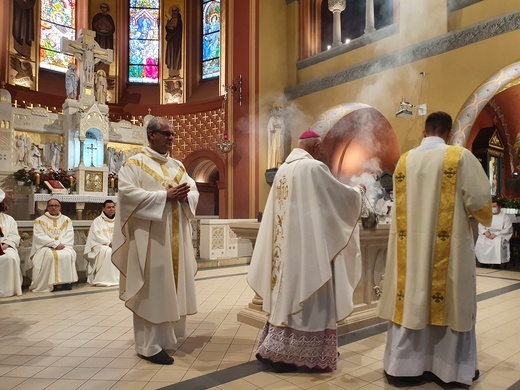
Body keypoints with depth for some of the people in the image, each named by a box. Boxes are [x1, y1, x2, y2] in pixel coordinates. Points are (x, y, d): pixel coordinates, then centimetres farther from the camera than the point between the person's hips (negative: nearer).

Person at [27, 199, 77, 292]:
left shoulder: (66, 220, 14)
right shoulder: (40, 220, 8)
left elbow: (69, 236, 4)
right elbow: (40, 236, -5)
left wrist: (61, 244, -15)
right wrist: (55, 244, -17)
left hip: (63, 246, 1)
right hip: (45, 247, -1)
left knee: (67, 255, -32)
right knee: (50, 256, -35)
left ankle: (66, 282, -23)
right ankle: (51, 283, -27)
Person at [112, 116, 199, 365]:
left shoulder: (178, 166, 16)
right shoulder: (134, 164, -3)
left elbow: (194, 192, 12)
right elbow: (128, 193, -17)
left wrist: (184, 196, -12)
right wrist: (165, 196, -20)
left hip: (176, 236, 7)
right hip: (150, 236, -7)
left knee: (172, 286, 12)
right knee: (152, 290, -2)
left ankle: (167, 335, 27)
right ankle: (149, 345, 9)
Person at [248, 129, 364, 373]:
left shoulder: (283, 169, 11)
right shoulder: (314, 167, -12)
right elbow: (341, 194, -4)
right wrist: (358, 191, 17)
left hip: (286, 241, 8)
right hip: (308, 242, -8)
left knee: (287, 291, 14)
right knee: (306, 294, 0)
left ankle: (276, 347, 23)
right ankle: (299, 352, 8)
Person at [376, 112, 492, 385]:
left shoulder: (404, 161, 4)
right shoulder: (460, 157, -6)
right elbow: (479, 199, -5)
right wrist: (482, 214, 16)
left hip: (410, 244, 3)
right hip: (448, 245, -3)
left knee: (410, 299, 9)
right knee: (451, 302, 9)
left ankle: (404, 363, 17)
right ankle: (453, 367, 20)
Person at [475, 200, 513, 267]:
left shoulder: (505, 217, 6)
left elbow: (507, 230, -6)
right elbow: (480, 225, 9)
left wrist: (496, 234, -19)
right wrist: (485, 232, -13)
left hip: (500, 235, -3)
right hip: (487, 235, 3)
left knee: (497, 242, -38)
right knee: (480, 242, -30)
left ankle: (497, 264, -30)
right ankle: (483, 262, -25)